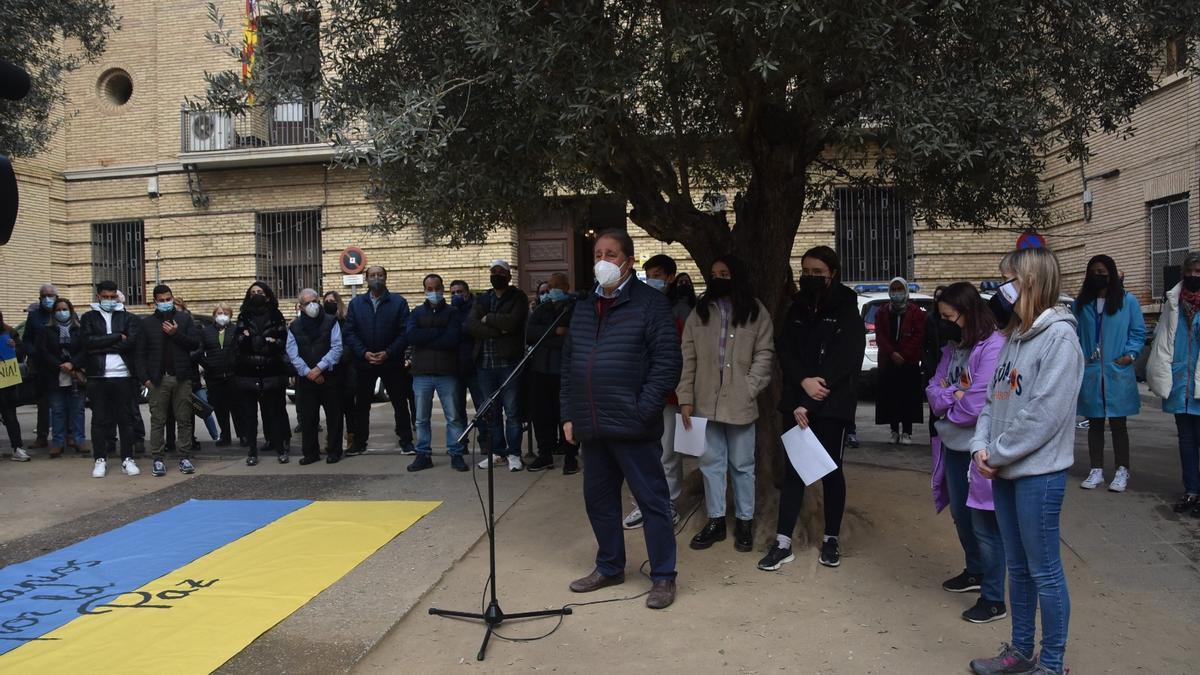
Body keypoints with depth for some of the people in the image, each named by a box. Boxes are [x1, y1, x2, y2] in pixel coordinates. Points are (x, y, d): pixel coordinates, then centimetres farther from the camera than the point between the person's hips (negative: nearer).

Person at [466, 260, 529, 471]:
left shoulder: (518, 297, 2)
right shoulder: (481, 300, 16)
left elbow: (512, 322, -17)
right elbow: (470, 326, -2)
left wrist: (487, 319, -4)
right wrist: (499, 329, -13)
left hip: (509, 362, -4)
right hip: (485, 363, 5)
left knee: (512, 411, -3)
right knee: (491, 411, 9)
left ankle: (514, 453, 5)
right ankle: (496, 452, 18)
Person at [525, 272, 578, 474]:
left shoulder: (577, 309, 0)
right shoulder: (542, 309, 15)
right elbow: (528, 332, -1)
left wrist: (543, 340, -11)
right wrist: (555, 332, -13)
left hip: (566, 371, -5)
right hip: (540, 369, 5)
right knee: (541, 413, 7)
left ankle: (570, 456, 8)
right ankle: (545, 454, 18)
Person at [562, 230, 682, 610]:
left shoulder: (649, 303, -6)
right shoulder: (584, 308, 15)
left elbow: (668, 362, -12)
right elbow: (569, 365, 17)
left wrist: (642, 411, -16)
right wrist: (569, 415, 10)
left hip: (632, 428, -7)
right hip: (592, 427, 7)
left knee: (652, 500, 3)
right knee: (598, 499, 16)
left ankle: (663, 577, 16)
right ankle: (609, 567, 33)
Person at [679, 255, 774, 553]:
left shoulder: (756, 312, 0)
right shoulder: (700, 311, 6)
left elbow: (765, 354, -3)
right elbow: (688, 357, 2)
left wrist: (748, 389, -13)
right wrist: (686, 397, -4)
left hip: (740, 402, -2)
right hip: (705, 401, 2)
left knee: (742, 464, 9)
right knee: (711, 462, 10)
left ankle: (744, 521, 22)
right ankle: (715, 520, 21)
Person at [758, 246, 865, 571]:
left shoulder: (847, 312, -4)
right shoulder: (796, 309, 10)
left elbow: (846, 360, -12)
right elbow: (784, 351, 3)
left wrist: (808, 404, -16)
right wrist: (804, 381, -17)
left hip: (833, 405, -3)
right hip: (796, 401, 4)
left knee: (831, 470, 6)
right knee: (793, 469, 3)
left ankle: (831, 539, 21)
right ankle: (783, 542, 6)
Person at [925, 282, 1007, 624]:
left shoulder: (994, 347, -18)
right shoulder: (953, 346, 9)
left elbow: (978, 406, -23)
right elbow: (933, 389, 5)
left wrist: (945, 403, -5)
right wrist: (954, 396, -16)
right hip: (953, 446, 8)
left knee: (984, 525, 0)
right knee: (961, 516, 21)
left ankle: (994, 599, 13)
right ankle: (975, 572, 42)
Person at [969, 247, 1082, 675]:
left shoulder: (1059, 338, -13)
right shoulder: (1015, 337, 11)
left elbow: (1046, 413, -19)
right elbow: (994, 398, 13)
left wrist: (998, 452, -13)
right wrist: (981, 445, -2)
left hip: (1039, 473, -8)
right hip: (1006, 471, 8)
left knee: (1044, 571, 3)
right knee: (1018, 567, 17)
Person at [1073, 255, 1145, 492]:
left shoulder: (1128, 301, 0)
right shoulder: (1080, 304, 7)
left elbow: (1138, 332, 2)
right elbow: (1074, 334, 7)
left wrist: (1130, 354, -10)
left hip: (1117, 374, -2)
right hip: (1090, 374, 2)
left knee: (1118, 423, 6)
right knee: (1095, 423, 10)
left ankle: (1122, 471, 16)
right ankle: (1096, 470, 19)